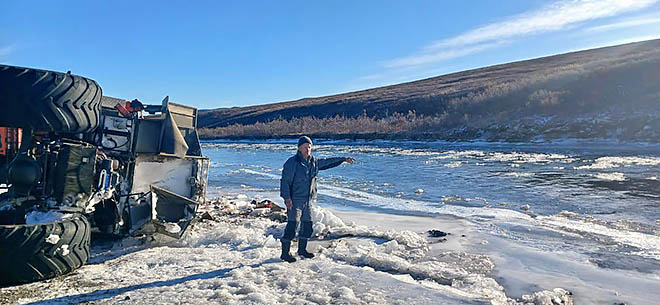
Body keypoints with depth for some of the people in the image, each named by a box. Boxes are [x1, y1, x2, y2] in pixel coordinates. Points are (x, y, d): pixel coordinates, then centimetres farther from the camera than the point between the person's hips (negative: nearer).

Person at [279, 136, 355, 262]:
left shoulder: (314, 162, 11)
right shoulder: (292, 162, -10)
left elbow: (328, 162, 26)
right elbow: (285, 181, -12)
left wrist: (344, 159, 30)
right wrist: (287, 198, -20)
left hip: (308, 200, 7)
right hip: (295, 200, -7)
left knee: (308, 225, 13)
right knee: (292, 225, -10)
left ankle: (302, 249, 30)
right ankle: (285, 253, 0)